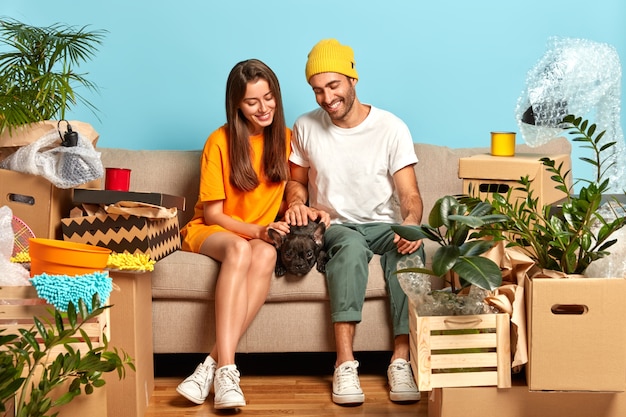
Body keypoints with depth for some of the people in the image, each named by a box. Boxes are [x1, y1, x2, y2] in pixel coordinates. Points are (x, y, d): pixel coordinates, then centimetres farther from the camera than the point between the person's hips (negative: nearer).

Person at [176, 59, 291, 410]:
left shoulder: (285, 138, 3)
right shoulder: (220, 142, -8)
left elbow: (289, 193, 13)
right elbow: (212, 213, -8)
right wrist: (257, 230, -22)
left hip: (263, 234, 3)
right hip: (212, 231, -2)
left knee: (266, 254, -35)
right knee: (240, 249, -38)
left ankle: (213, 364, -39)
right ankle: (226, 369, -45)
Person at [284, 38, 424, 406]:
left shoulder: (391, 128, -5)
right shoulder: (305, 128, 3)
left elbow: (410, 195, -9)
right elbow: (297, 181, 16)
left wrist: (411, 223, -32)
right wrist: (297, 203, -8)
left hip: (383, 224, 0)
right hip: (333, 227, 0)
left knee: (409, 247, -35)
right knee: (351, 244, -37)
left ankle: (401, 359, -33)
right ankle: (345, 363, -40)